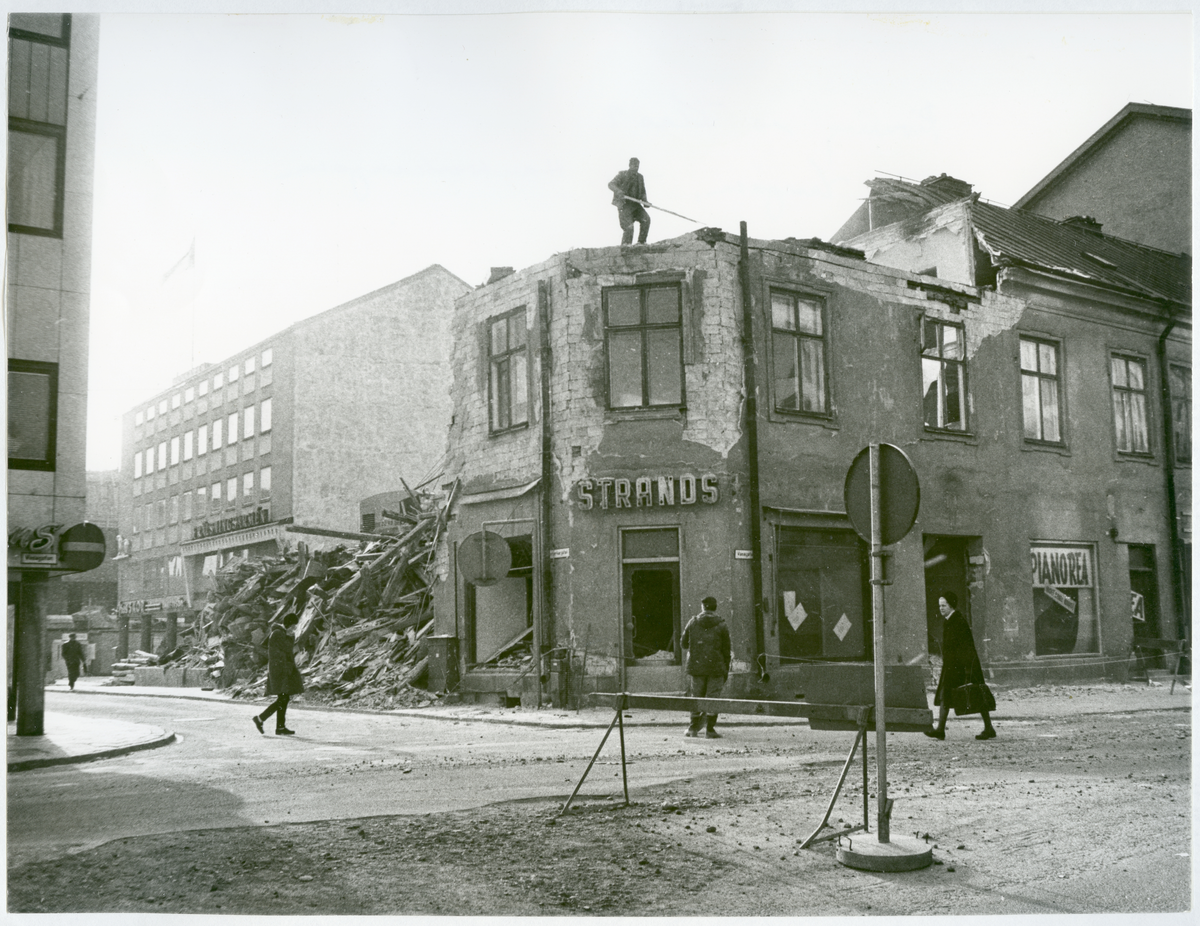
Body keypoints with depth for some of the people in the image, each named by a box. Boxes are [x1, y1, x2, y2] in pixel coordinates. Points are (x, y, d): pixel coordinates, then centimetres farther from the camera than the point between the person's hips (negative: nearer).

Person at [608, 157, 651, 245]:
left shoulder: (640, 177, 13)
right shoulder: (622, 175, -3)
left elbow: (643, 192, 21)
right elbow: (611, 184, -16)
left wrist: (645, 201, -1)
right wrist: (618, 191, -37)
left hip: (635, 205, 5)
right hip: (624, 205, -5)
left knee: (646, 219, -16)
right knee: (629, 227, -16)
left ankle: (641, 242, -6)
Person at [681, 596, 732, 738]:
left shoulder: (693, 623, 3)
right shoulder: (721, 626, -1)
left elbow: (684, 642, 13)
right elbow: (726, 650, 1)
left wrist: (687, 650, 37)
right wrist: (726, 670, 9)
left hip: (696, 666, 2)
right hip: (716, 667, -2)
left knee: (695, 696, 11)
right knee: (713, 697, 2)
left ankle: (694, 727, 13)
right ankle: (710, 729, 1)